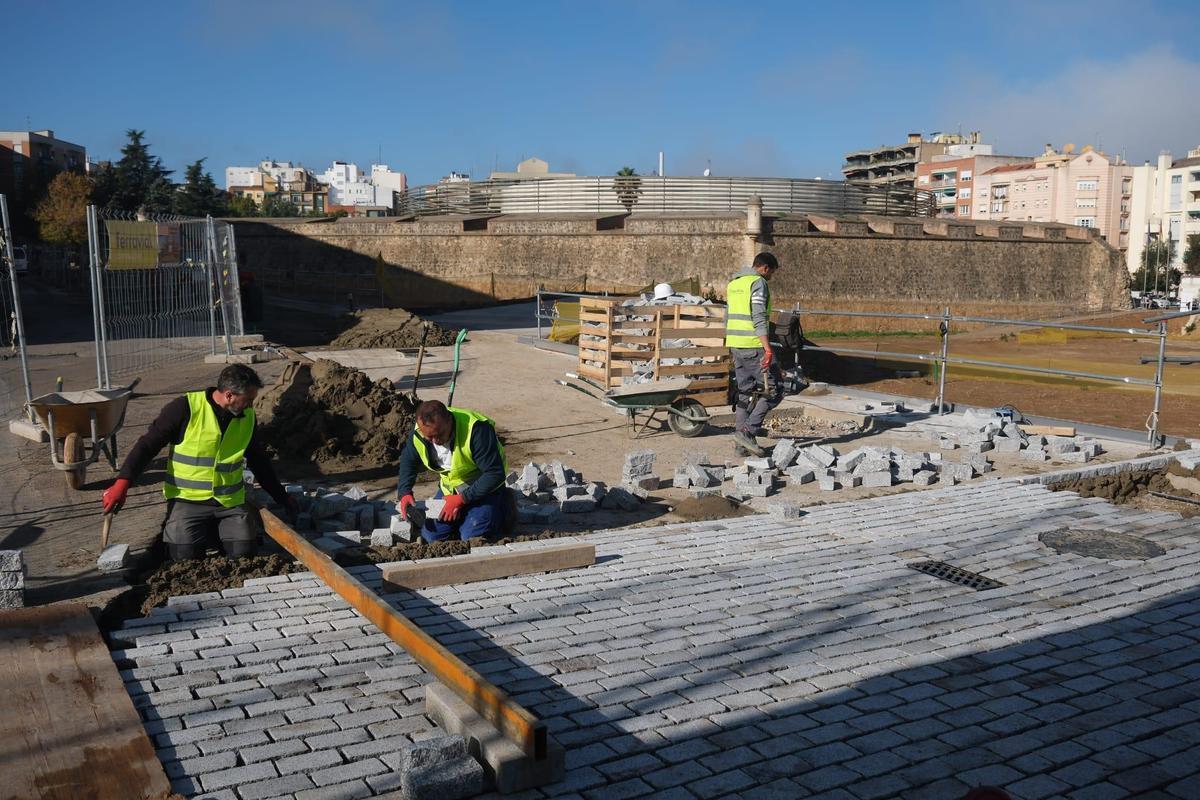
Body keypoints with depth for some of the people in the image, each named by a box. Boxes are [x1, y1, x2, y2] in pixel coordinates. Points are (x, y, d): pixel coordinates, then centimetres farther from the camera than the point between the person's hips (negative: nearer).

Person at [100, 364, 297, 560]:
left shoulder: (247, 417, 3)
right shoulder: (185, 408, -12)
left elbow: (259, 461, 15)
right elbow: (148, 444, -9)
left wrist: (283, 498, 17)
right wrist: (122, 482, -19)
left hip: (230, 501, 3)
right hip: (188, 499, -3)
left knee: (243, 552, -13)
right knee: (184, 556, -16)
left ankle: (216, 528, 19)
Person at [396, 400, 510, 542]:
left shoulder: (476, 429, -34)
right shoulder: (418, 433, -16)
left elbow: (495, 473, -30)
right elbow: (407, 461, 6)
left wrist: (462, 499, -29)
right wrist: (404, 493, -10)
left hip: (484, 487, -5)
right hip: (450, 487, 6)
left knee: (472, 537, -19)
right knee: (431, 535, -2)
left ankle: (504, 508, 7)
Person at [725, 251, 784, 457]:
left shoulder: (733, 283, 18)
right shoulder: (758, 283, -9)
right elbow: (759, 318, -19)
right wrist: (768, 349, -22)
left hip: (735, 346, 9)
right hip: (753, 346, -9)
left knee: (745, 392, 13)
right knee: (774, 390, -1)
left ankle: (742, 444, 12)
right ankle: (747, 431, -10)